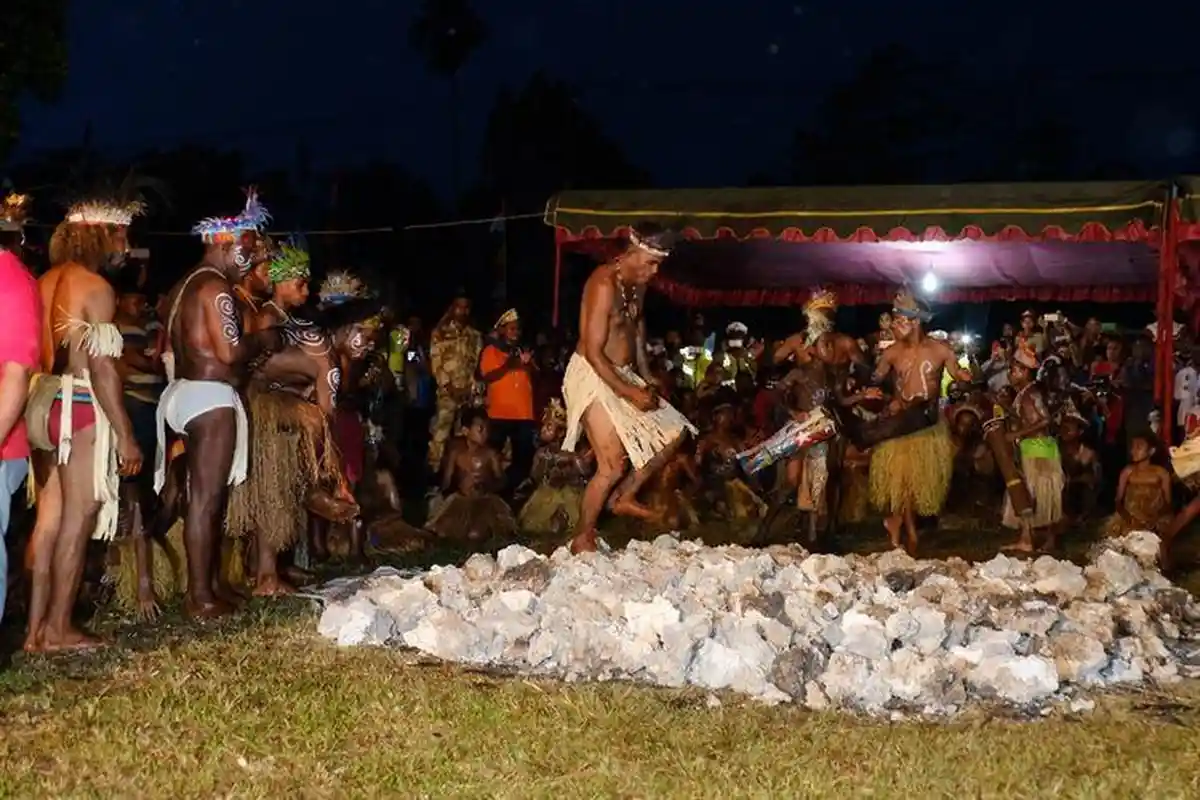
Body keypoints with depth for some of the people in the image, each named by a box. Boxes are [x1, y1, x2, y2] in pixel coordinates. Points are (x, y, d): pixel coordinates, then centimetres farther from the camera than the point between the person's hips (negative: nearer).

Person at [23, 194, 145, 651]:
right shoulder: (96, 287, -11)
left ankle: (36, 627, 14)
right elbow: (100, 367, -16)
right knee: (77, 520, 0)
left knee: (48, 517, 11)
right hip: (82, 408, -8)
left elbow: (36, 354, 10)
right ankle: (58, 629, 5)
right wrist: (125, 435, -14)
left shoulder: (45, 283, 12)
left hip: (44, 403, 8)